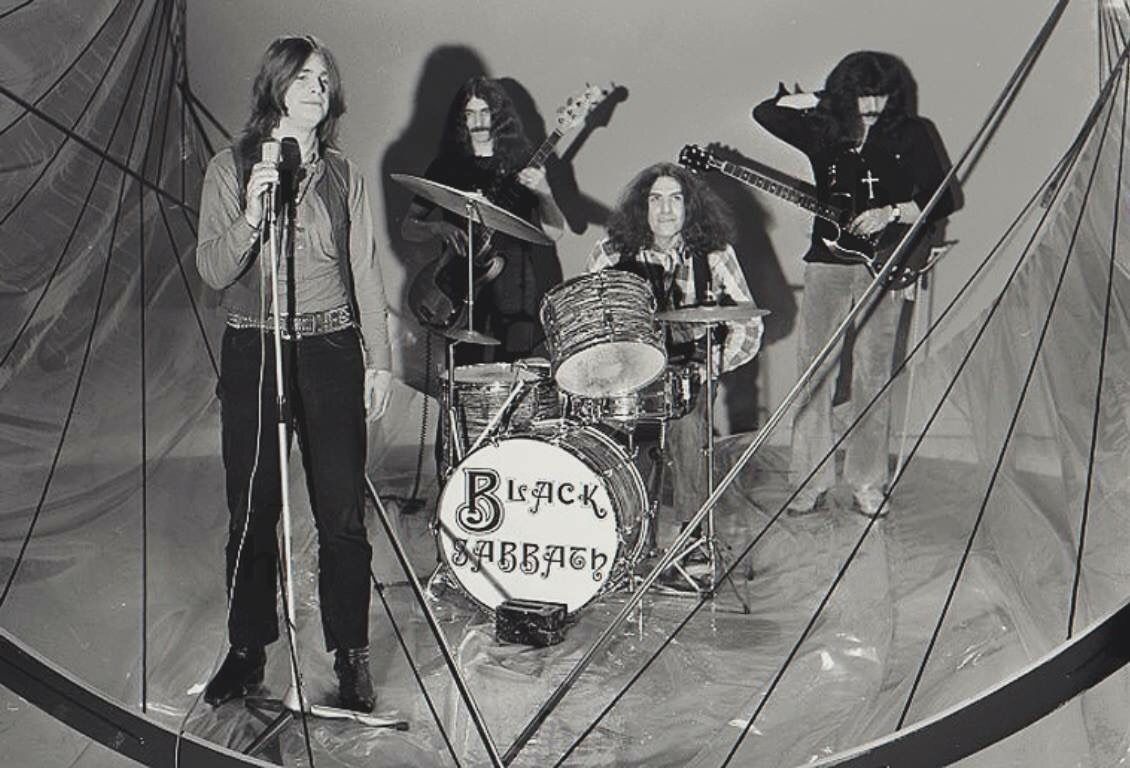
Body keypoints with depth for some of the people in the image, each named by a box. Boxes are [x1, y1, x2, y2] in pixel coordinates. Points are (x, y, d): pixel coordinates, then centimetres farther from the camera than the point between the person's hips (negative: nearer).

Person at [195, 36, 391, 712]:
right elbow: (213, 271, -3)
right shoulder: (230, 169, 3)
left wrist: (379, 359, 5)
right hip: (252, 352, 0)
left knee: (342, 511, 0)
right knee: (252, 510, 6)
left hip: (331, 351, 1)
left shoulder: (343, 174, 7)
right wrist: (251, 218, -20)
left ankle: (351, 655, 13)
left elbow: (365, 272, 9)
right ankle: (248, 650, 22)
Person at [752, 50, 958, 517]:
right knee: (813, 372, 0)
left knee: (872, 377, 0)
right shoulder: (823, 130, 8)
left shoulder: (911, 134, 5)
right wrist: (801, 102, 0)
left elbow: (941, 199, 1)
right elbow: (764, 113, 11)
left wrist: (891, 213, -11)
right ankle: (811, 483, 7)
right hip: (826, 262, 2)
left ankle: (867, 484, 10)